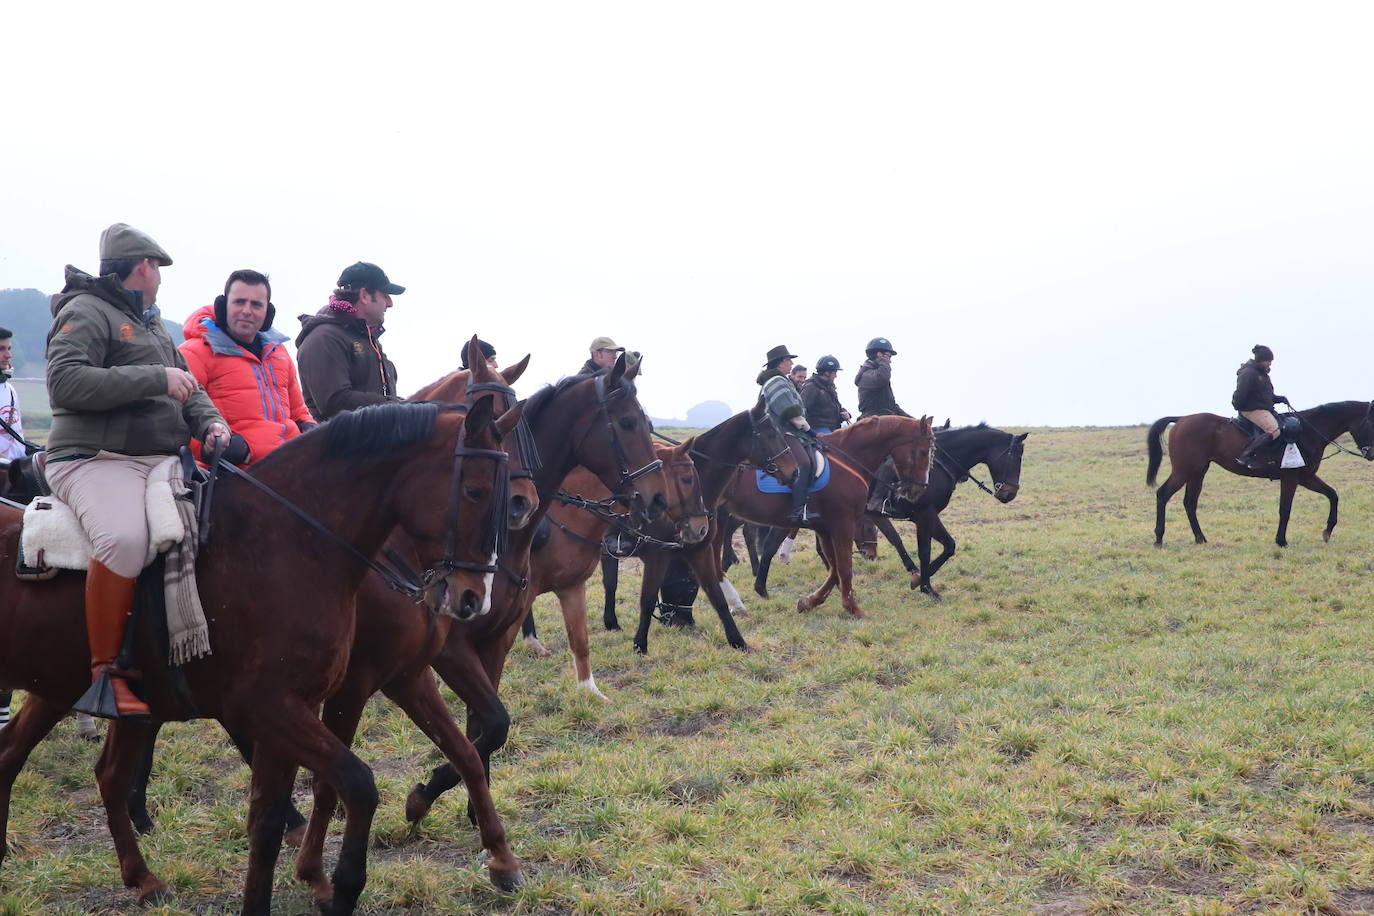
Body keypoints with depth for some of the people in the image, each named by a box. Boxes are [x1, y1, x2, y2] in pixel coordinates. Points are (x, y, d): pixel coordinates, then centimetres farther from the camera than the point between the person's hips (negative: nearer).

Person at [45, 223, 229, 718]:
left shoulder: (154, 325, 25)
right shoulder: (85, 313, -2)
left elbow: (188, 389, 26)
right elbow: (65, 381, -17)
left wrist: (210, 421, 3)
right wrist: (156, 379, -18)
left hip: (162, 461, 9)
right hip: (96, 459, -9)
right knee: (125, 538, -36)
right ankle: (104, 675, -28)